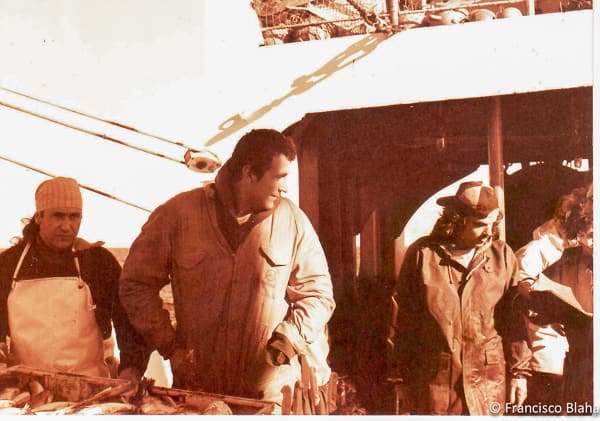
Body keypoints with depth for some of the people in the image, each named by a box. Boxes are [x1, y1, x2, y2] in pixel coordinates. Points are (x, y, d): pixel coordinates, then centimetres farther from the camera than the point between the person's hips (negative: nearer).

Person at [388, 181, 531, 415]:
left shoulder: (502, 256, 3)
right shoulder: (422, 255, -3)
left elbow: (513, 319, 6)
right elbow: (404, 319, 2)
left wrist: (519, 372, 6)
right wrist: (400, 375, 4)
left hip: (486, 386, 1)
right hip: (432, 384, -1)